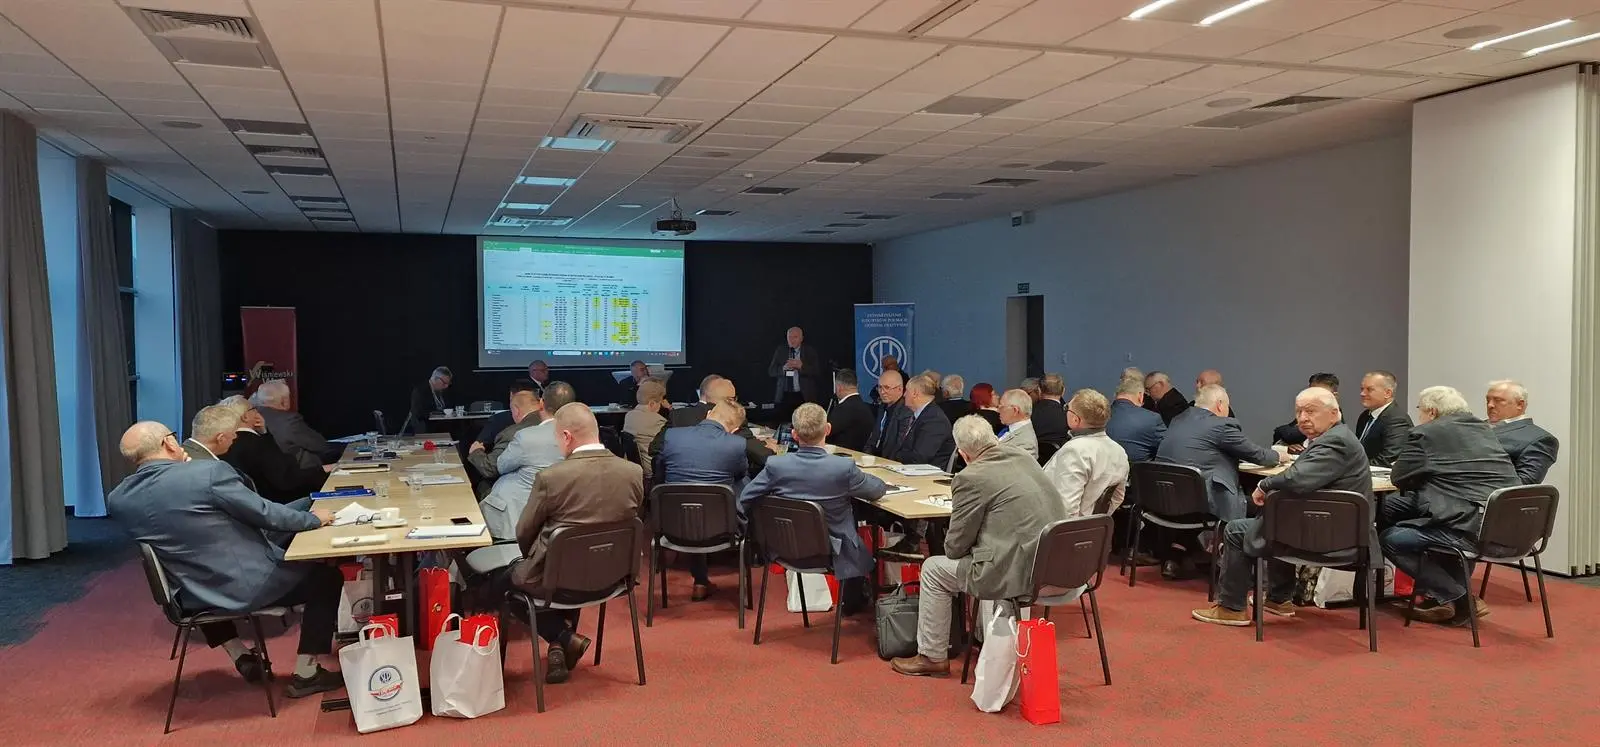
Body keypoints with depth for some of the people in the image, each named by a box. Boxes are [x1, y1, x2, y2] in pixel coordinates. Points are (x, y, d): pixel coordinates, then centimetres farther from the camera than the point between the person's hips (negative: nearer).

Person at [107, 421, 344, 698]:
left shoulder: (117, 499, -3)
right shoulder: (208, 471, -21)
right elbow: (265, 514, -13)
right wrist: (313, 518, 5)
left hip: (191, 599, 6)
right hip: (248, 585, -6)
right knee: (326, 576, 13)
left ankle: (241, 657, 35)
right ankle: (306, 674, 14)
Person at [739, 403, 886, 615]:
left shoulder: (775, 465, -19)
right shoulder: (844, 468, -24)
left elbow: (745, 501, -6)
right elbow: (879, 490, -5)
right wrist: (857, 476, 16)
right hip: (833, 554, -3)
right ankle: (851, 602, 50)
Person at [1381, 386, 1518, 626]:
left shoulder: (1425, 434, -5)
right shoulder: (1482, 429, 18)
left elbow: (1398, 478, 1)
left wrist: (1421, 477, 20)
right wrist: (1429, 476, 26)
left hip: (1475, 530, -9)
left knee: (1389, 538, 3)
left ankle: (1459, 600, 2)